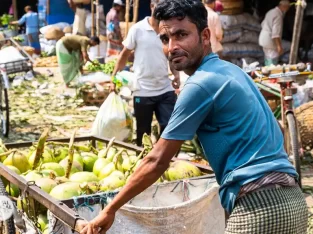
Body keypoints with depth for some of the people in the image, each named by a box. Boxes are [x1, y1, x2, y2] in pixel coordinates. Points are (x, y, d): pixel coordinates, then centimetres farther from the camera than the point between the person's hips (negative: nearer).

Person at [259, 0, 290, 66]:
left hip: (264, 39, 10)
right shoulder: (278, 15, -20)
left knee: (268, 62, 19)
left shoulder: (271, 11, 10)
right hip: (270, 41, -10)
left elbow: (263, 24, 22)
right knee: (272, 64, -5)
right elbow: (276, 33, -26)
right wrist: (279, 46, -26)